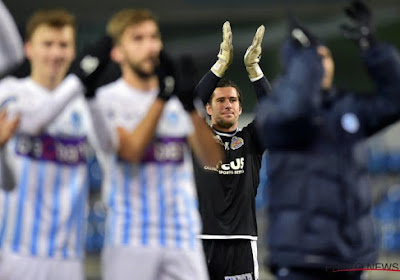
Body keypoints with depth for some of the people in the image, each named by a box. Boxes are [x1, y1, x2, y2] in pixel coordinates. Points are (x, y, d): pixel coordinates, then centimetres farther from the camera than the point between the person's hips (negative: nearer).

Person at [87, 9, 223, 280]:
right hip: (130, 239, -3)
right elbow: (131, 150, -15)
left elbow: (213, 158, -2)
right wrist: (162, 98, -21)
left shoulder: (177, 99, 11)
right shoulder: (106, 100, 1)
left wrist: (190, 103, -16)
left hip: (184, 238, 3)